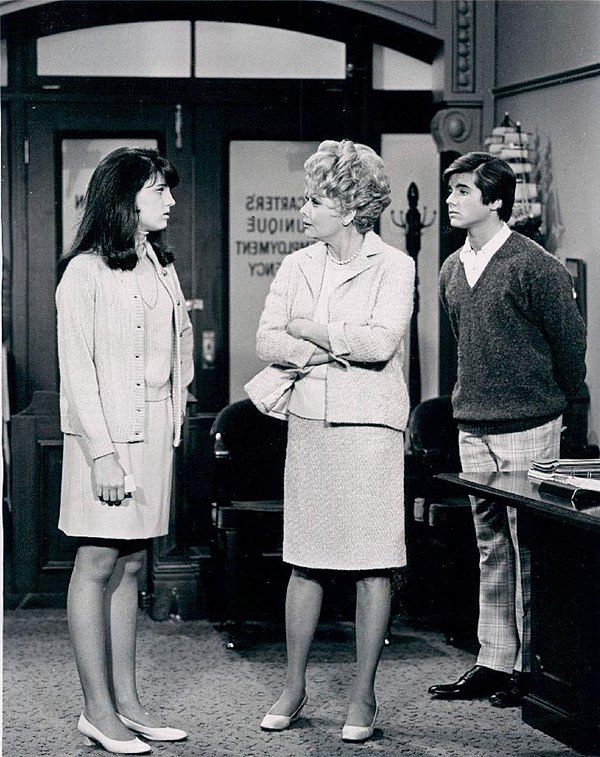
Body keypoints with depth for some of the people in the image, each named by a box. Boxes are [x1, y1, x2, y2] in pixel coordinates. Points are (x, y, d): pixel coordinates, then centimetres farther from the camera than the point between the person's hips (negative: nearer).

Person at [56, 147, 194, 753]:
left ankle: (126, 701, 12)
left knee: (130, 567, 9)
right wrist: (102, 453, -17)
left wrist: (175, 422, 9)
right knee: (97, 565, -3)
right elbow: (77, 369, -11)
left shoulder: (160, 266, 15)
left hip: (154, 432, 7)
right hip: (106, 433, -7)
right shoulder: (85, 272, -7)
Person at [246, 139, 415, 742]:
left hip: (369, 426, -4)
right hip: (308, 423, 4)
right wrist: (326, 350, -13)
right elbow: (266, 341, 3)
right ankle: (294, 688, 18)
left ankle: (363, 695, 9)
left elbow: (380, 342, -17)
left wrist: (307, 330, -7)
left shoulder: (393, 266, -3)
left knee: (372, 566, 0)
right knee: (305, 561, 8)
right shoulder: (297, 267, 10)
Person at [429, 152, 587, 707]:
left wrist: (553, 401, 6)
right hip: (473, 427, 7)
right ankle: (493, 663, 17)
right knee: (491, 546, 11)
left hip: (526, 428, -7)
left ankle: (532, 666, 6)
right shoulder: (453, 270, 10)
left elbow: (570, 341, -5)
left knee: (529, 547, -2)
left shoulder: (535, 266, -12)